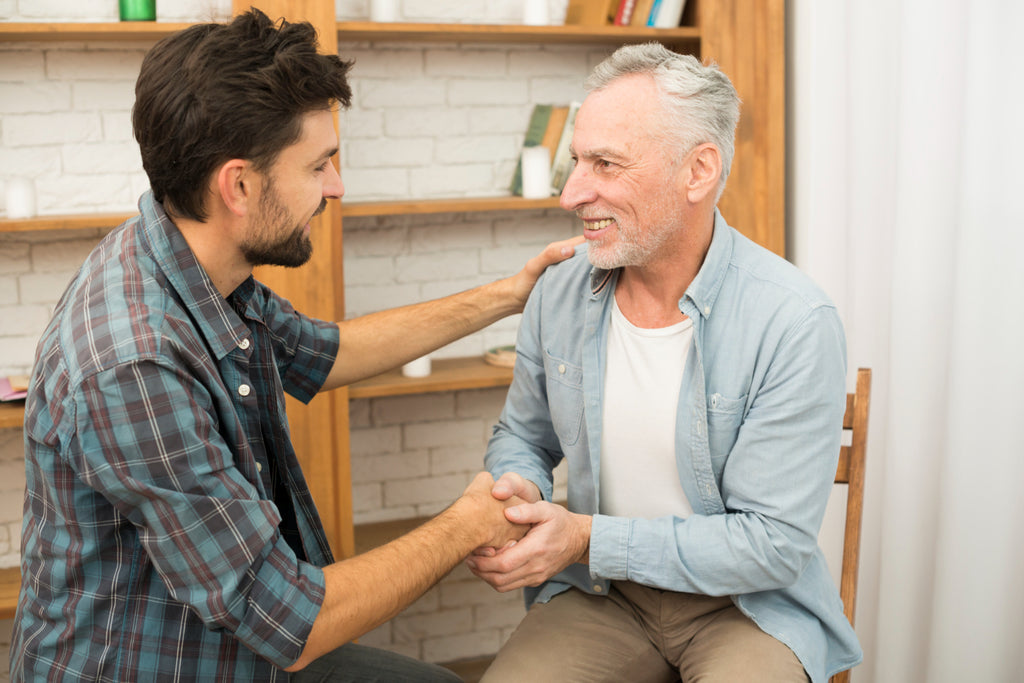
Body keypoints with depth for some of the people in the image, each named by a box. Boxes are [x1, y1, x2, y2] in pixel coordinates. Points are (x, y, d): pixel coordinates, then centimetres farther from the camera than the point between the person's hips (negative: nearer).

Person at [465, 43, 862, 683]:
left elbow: (774, 543, -19)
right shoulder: (558, 294, -3)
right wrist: (518, 489, -11)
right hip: (600, 592, 3)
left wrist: (588, 540, -23)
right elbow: (524, 436, 14)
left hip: (747, 601, -2)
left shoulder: (794, 324, -19)